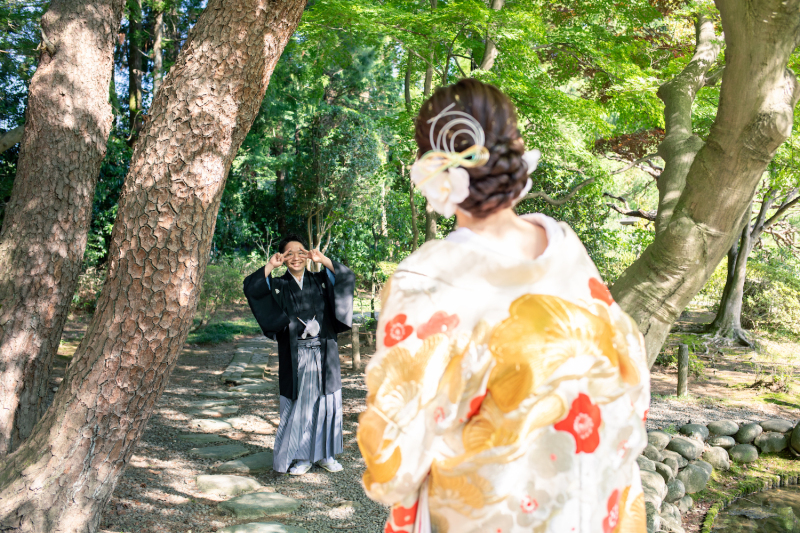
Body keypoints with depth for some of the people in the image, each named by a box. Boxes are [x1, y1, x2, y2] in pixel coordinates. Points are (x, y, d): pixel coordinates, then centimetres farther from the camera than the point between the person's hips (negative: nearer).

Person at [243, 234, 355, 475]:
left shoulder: (320, 280, 9)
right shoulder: (278, 286, 6)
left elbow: (348, 277, -4)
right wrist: (270, 265, -17)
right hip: (295, 357, -1)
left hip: (324, 354, 1)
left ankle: (325, 454, 19)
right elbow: (251, 288, -10)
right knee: (298, 405, 3)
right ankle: (302, 457, 16)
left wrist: (323, 260, -12)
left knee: (327, 402, 6)